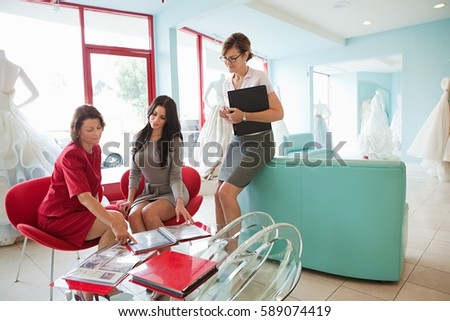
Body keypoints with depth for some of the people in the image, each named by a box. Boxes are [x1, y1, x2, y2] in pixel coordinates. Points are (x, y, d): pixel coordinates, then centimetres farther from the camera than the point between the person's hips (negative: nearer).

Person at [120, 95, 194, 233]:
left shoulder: (174, 140, -8)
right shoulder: (139, 138, 5)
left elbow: (175, 177, -13)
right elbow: (134, 173, 8)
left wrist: (179, 202, -29)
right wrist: (130, 199, -4)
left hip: (171, 192, -3)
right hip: (149, 192, 4)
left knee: (148, 212, -32)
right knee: (133, 216, -28)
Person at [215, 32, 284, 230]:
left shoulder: (259, 77, -7)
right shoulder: (227, 83, 11)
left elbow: (278, 113, -14)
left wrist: (244, 116, -23)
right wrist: (227, 115, -2)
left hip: (258, 142, -7)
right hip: (237, 141, 7)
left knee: (226, 192, -18)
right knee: (218, 194, 0)